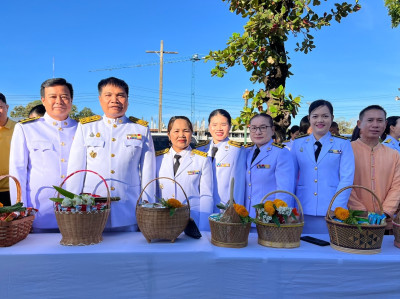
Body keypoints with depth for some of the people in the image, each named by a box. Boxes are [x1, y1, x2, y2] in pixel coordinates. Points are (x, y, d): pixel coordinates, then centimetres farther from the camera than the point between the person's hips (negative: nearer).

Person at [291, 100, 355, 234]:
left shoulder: (343, 144, 2)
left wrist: (336, 209, -13)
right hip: (302, 211, 2)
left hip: (330, 212, -1)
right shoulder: (298, 143, 7)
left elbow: (347, 178, -4)